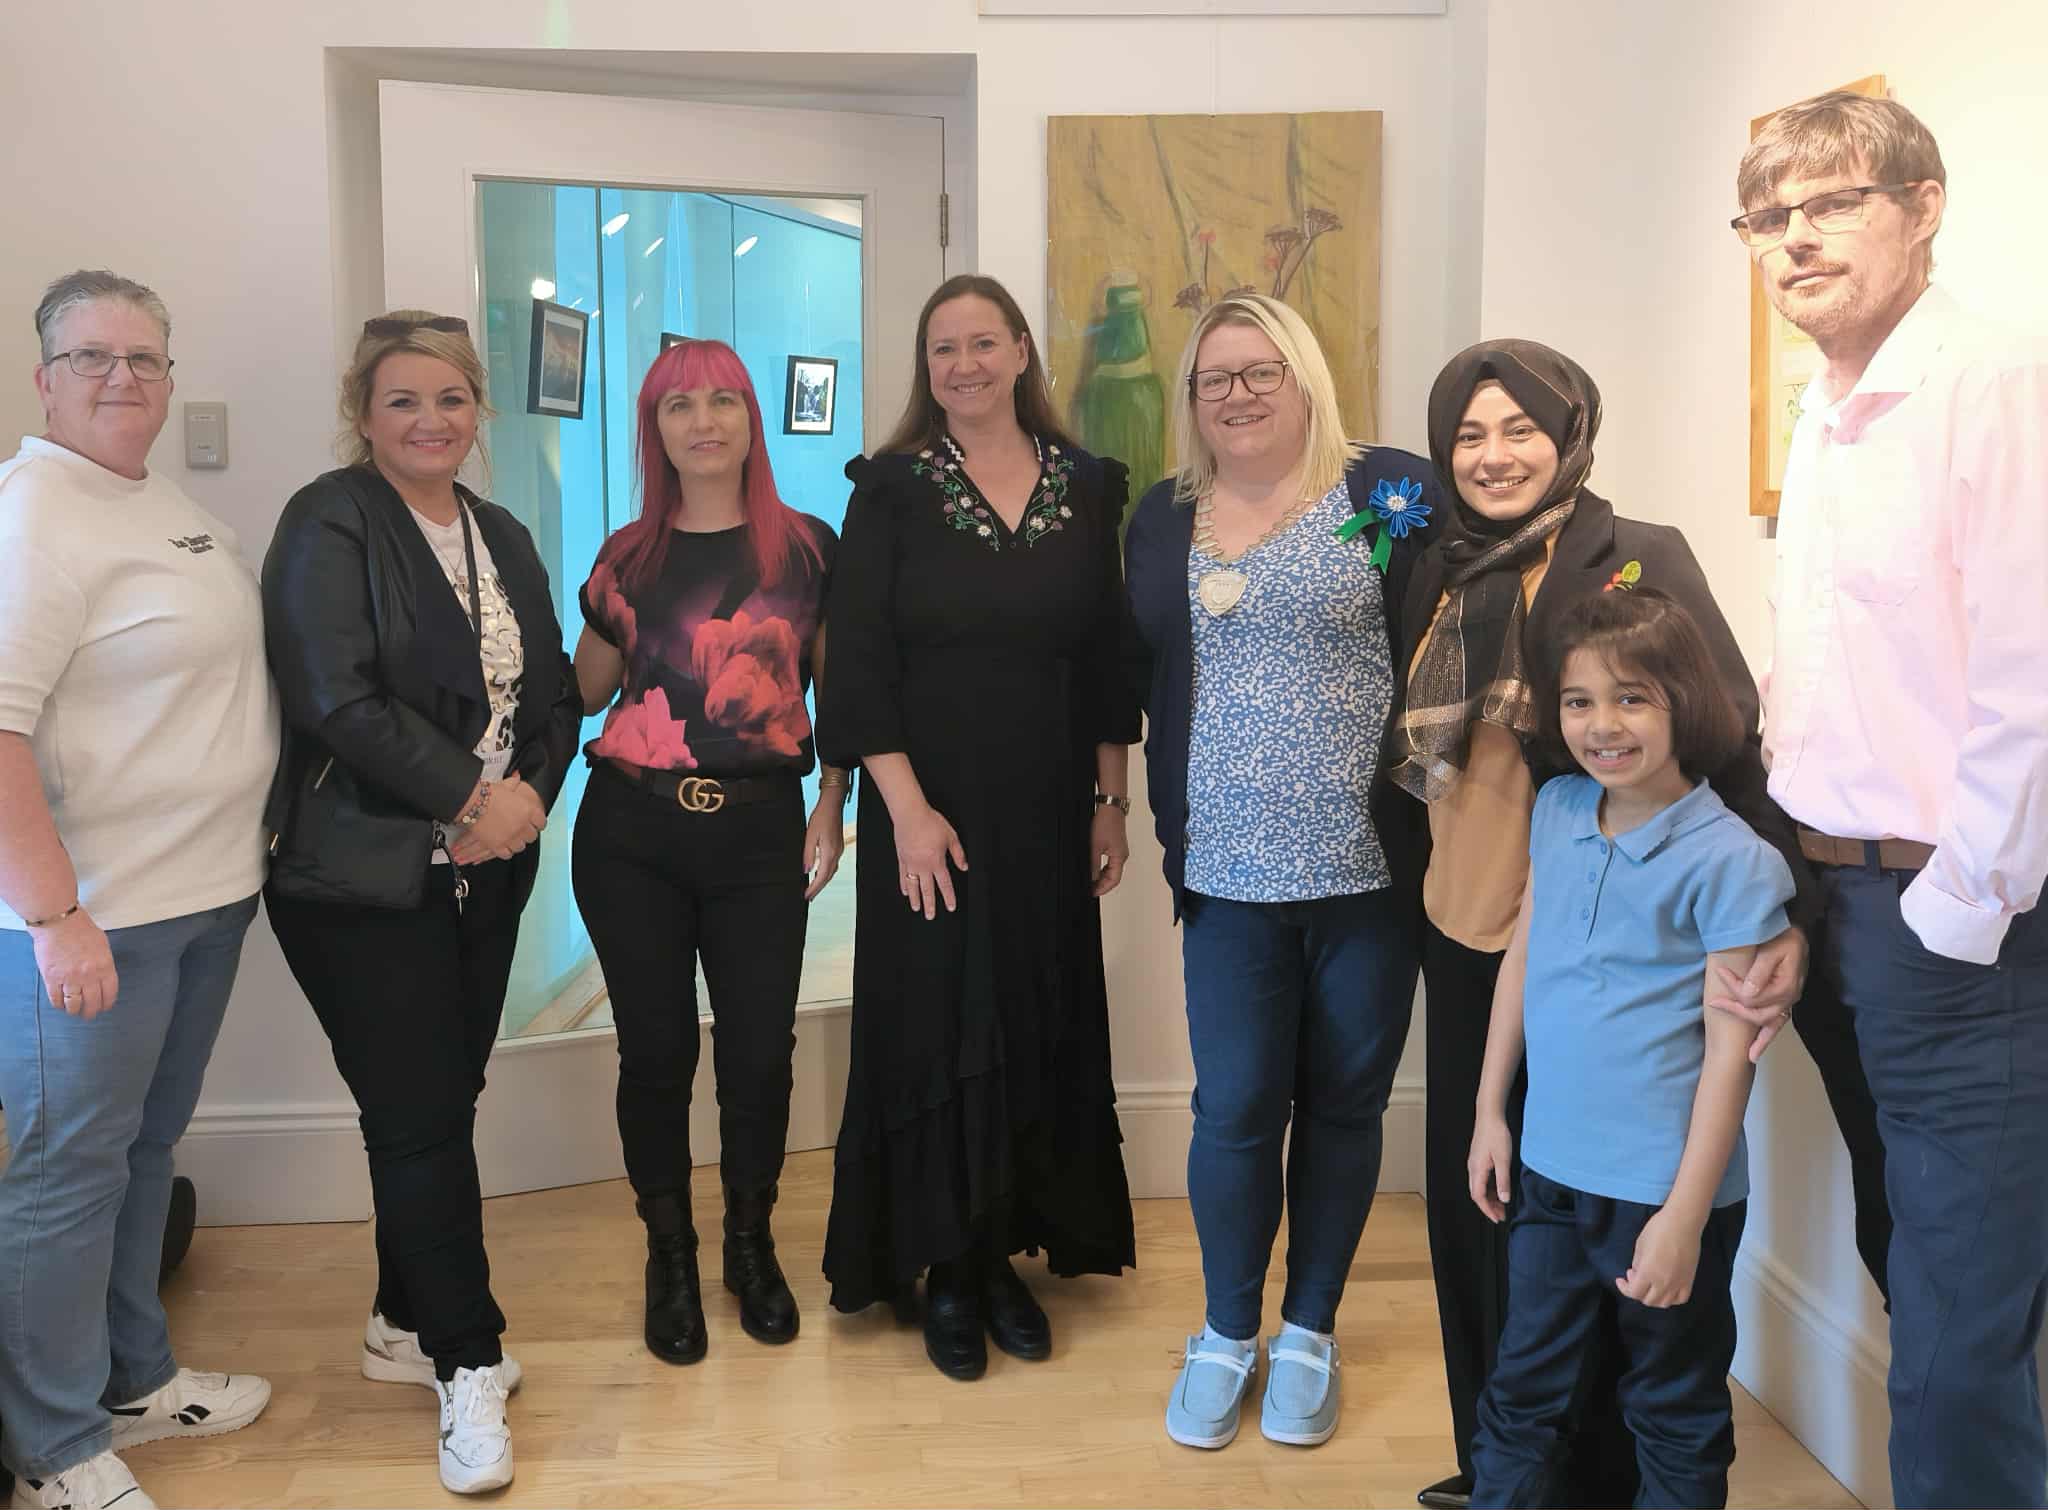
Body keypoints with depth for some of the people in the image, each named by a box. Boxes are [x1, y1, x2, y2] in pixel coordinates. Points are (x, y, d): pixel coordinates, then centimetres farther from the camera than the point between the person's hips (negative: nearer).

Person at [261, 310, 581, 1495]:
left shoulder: (504, 538, 13)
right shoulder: (330, 522, -8)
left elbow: (555, 688, 12)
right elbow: (338, 700, -18)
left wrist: (531, 792, -7)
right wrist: (471, 795, -15)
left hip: (486, 867, 6)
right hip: (367, 879, -6)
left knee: (441, 1106, 12)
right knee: (422, 1118, -1)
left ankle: (410, 1322, 31)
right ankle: (468, 1365, 11)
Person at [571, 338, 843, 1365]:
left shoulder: (805, 548, 2)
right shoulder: (629, 556, 7)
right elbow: (580, 692, 13)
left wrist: (831, 811, -2)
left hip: (758, 830, -1)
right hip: (632, 831, 1)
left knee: (758, 1051, 4)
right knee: (656, 1050, 7)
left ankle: (751, 1246, 27)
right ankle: (669, 1257, 26)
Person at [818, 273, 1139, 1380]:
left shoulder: (1087, 487, 6)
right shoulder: (892, 489, -2)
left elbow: (1109, 657, 8)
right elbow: (858, 662, -8)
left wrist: (1111, 803, 5)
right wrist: (907, 808, -14)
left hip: (1050, 812, 3)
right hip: (930, 812, -3)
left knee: (1042, 1027, 8)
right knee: (936, 1027, 3)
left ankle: (1009, 1253, 25)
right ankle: (945, 1269, 18)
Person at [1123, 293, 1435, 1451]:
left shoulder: (1391, 491, -3)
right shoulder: (1163, 519, 10)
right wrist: (1173, 824, 9)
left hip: (1370, 868, -2)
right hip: (1229, 873, 2)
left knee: (1343, 1105, 10)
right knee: (1235, 1107, 4)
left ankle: (1310, 1331, 30)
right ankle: (1226, 1332, 26)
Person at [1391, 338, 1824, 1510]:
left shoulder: (1640, 559, -9)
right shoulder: (1443, 574, 8)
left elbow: (1729, 740, -16)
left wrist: (1785, 909, -24)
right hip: (1465, 929, 6)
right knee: (1471, 1203, 13)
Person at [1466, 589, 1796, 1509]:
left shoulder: (1730, 861, -16)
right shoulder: (1556, 811, 1)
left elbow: (1729, 1051, -14)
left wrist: (1685, 1216, -14)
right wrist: (1491, 1111, 11)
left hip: (1666, 1189, -5)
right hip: (1551, 1168, 5)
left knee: (1674, 1417, 15)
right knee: (1523, 1397, 19)